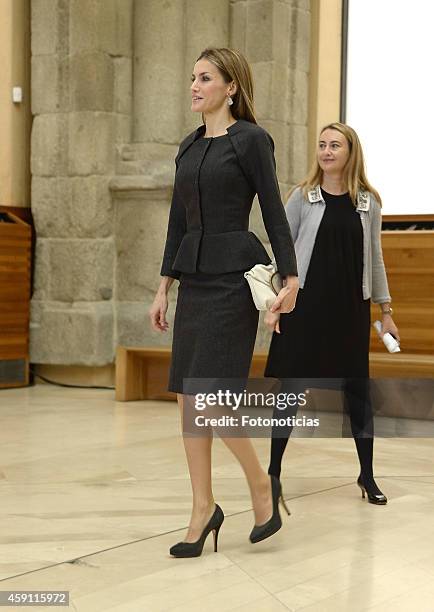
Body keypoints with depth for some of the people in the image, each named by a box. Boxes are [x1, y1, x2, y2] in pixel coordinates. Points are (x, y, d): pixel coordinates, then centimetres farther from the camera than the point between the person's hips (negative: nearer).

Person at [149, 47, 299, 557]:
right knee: (187, 397, 5)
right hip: (194, 278, 8)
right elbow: (178, 220, 17)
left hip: (234, 276, -7)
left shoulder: (251, 139, -5)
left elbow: (274, 211, -7)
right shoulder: (189, 146, 15)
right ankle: (203, 508, 15)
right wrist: (164, 286, 14)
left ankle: (262, 484, 11)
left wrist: (290, 278, -11)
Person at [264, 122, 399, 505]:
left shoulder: (368, 202, 5)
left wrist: (386, 310, 10)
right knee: (290, 385, 2)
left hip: (350, 308, 2)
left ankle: (367, 475, 17)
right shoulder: (303, 196, 1)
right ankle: (274, 470, 14)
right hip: (305, 304, -1)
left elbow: (374, 258, 11)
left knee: (357, 387, 5)